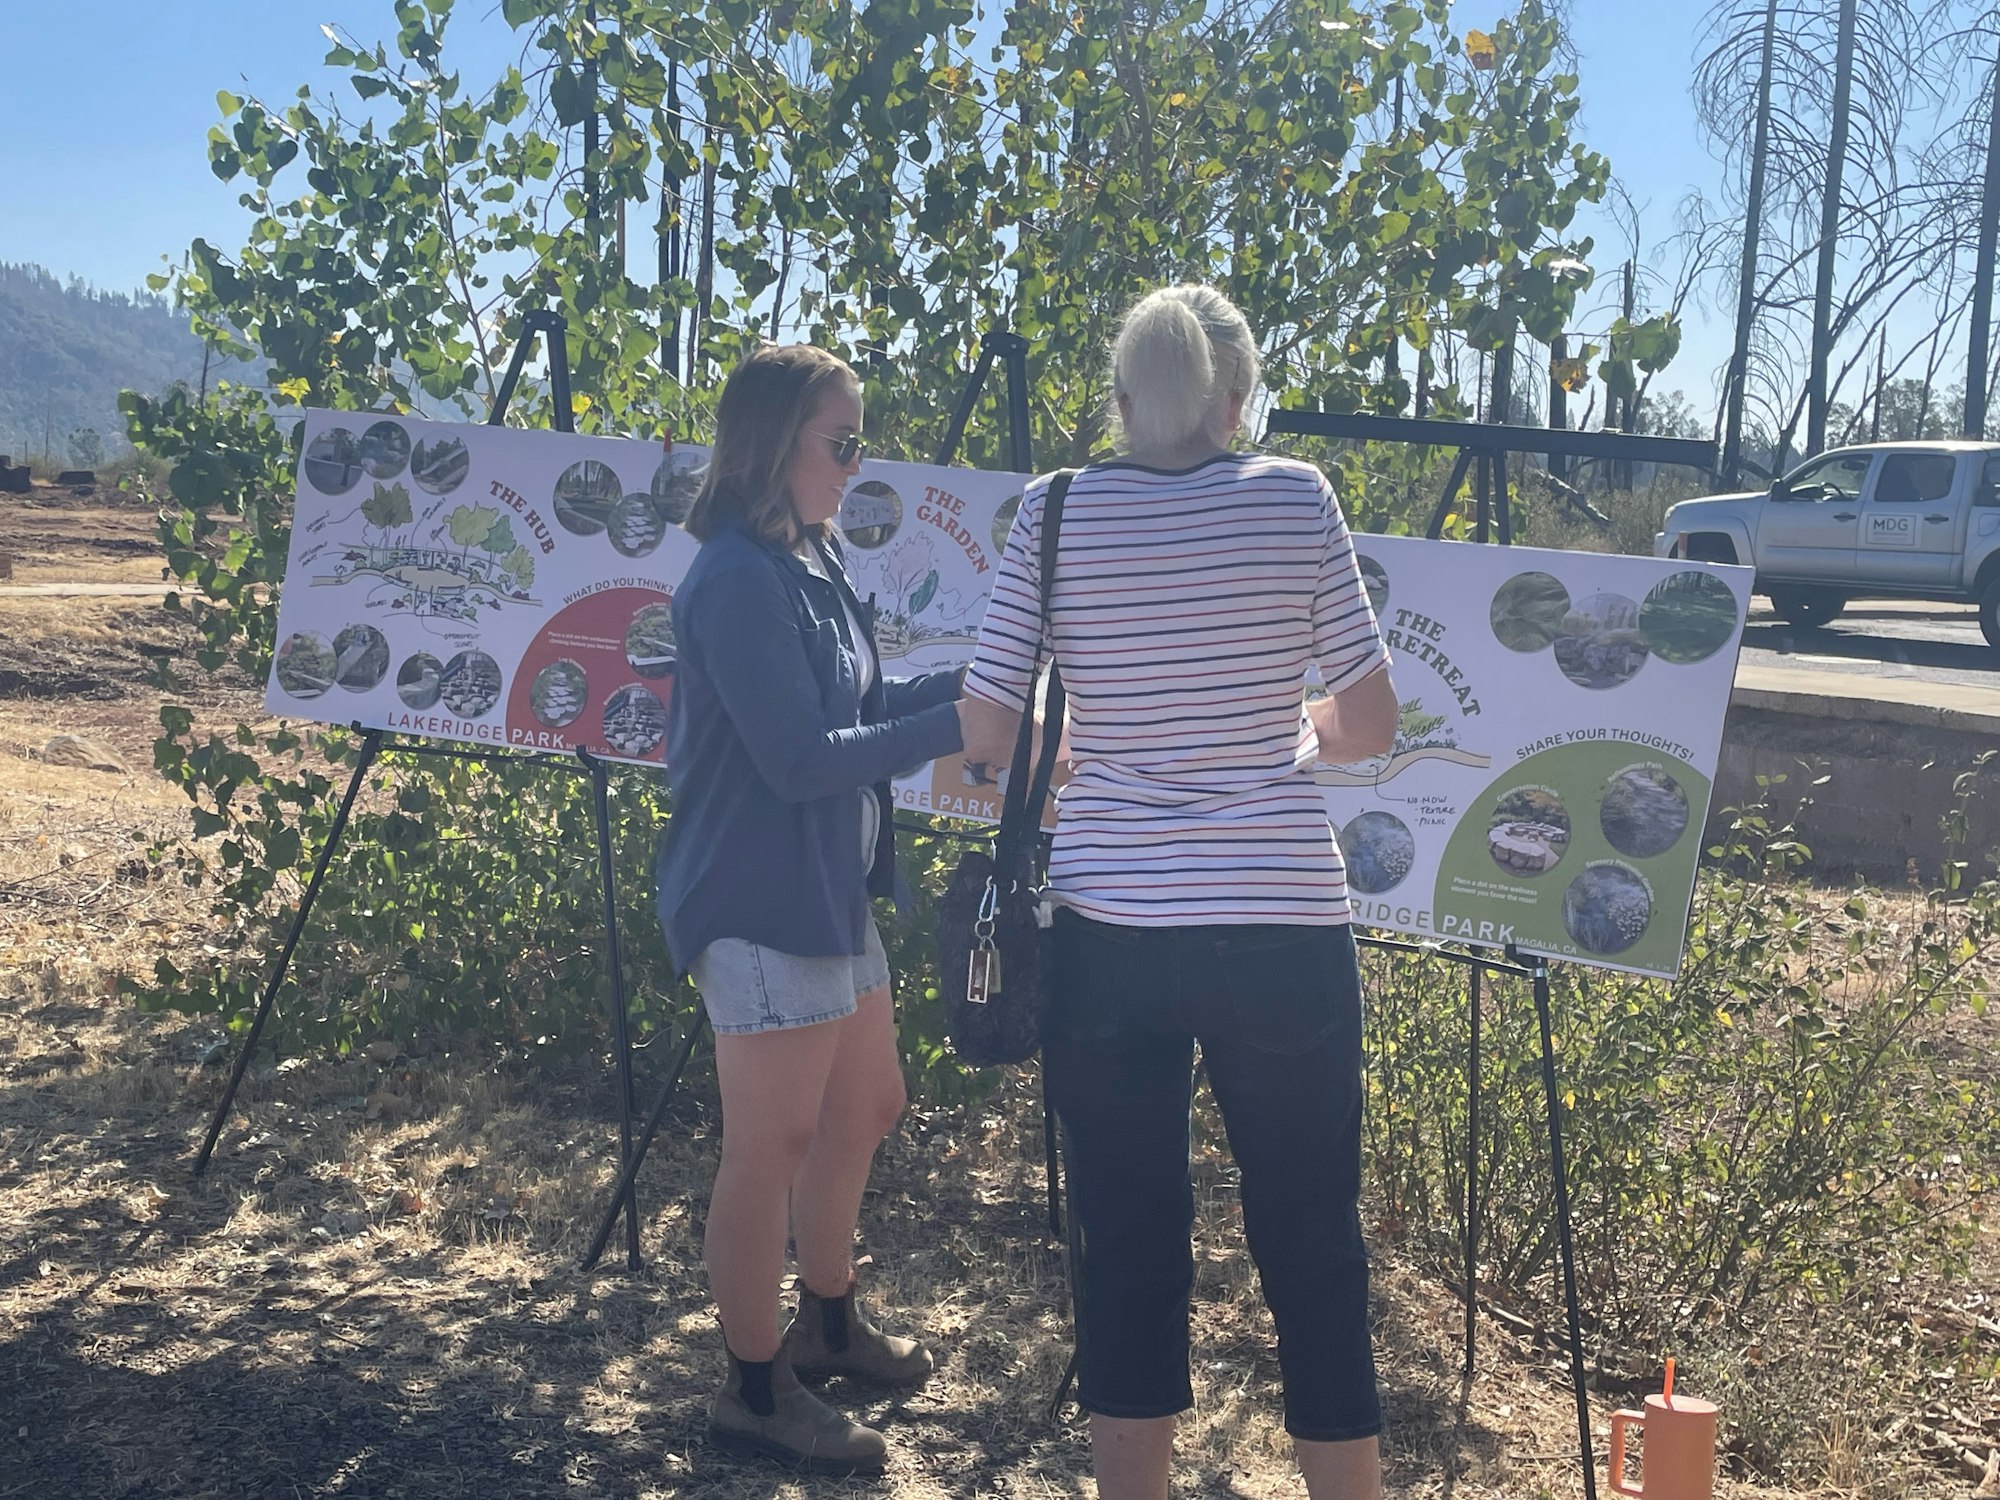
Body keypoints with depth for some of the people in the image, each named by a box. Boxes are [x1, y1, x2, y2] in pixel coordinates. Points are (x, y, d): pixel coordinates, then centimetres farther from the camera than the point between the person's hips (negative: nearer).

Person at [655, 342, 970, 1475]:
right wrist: (953, 725, -21)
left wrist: (968, 679, 1)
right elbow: (799, 757, -23)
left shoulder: (815, 559, 8)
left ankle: (830, 1322, 41)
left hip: (834, 892, 10)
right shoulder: (738, 579, -21)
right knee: (774, 1145, 3)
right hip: (764, 904, -10)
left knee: (863, 1110, 21)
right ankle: (756, 1389, 20)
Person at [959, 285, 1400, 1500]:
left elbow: (987, 738, -2)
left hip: (1111, 932, 1)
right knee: (1313, 1239, 12)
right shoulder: (1297, 499, -2)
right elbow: (1371, 724, 2)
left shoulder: (1055, 511, -1)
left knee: (1128, 1238, 13)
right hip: (1283, 929, -1)